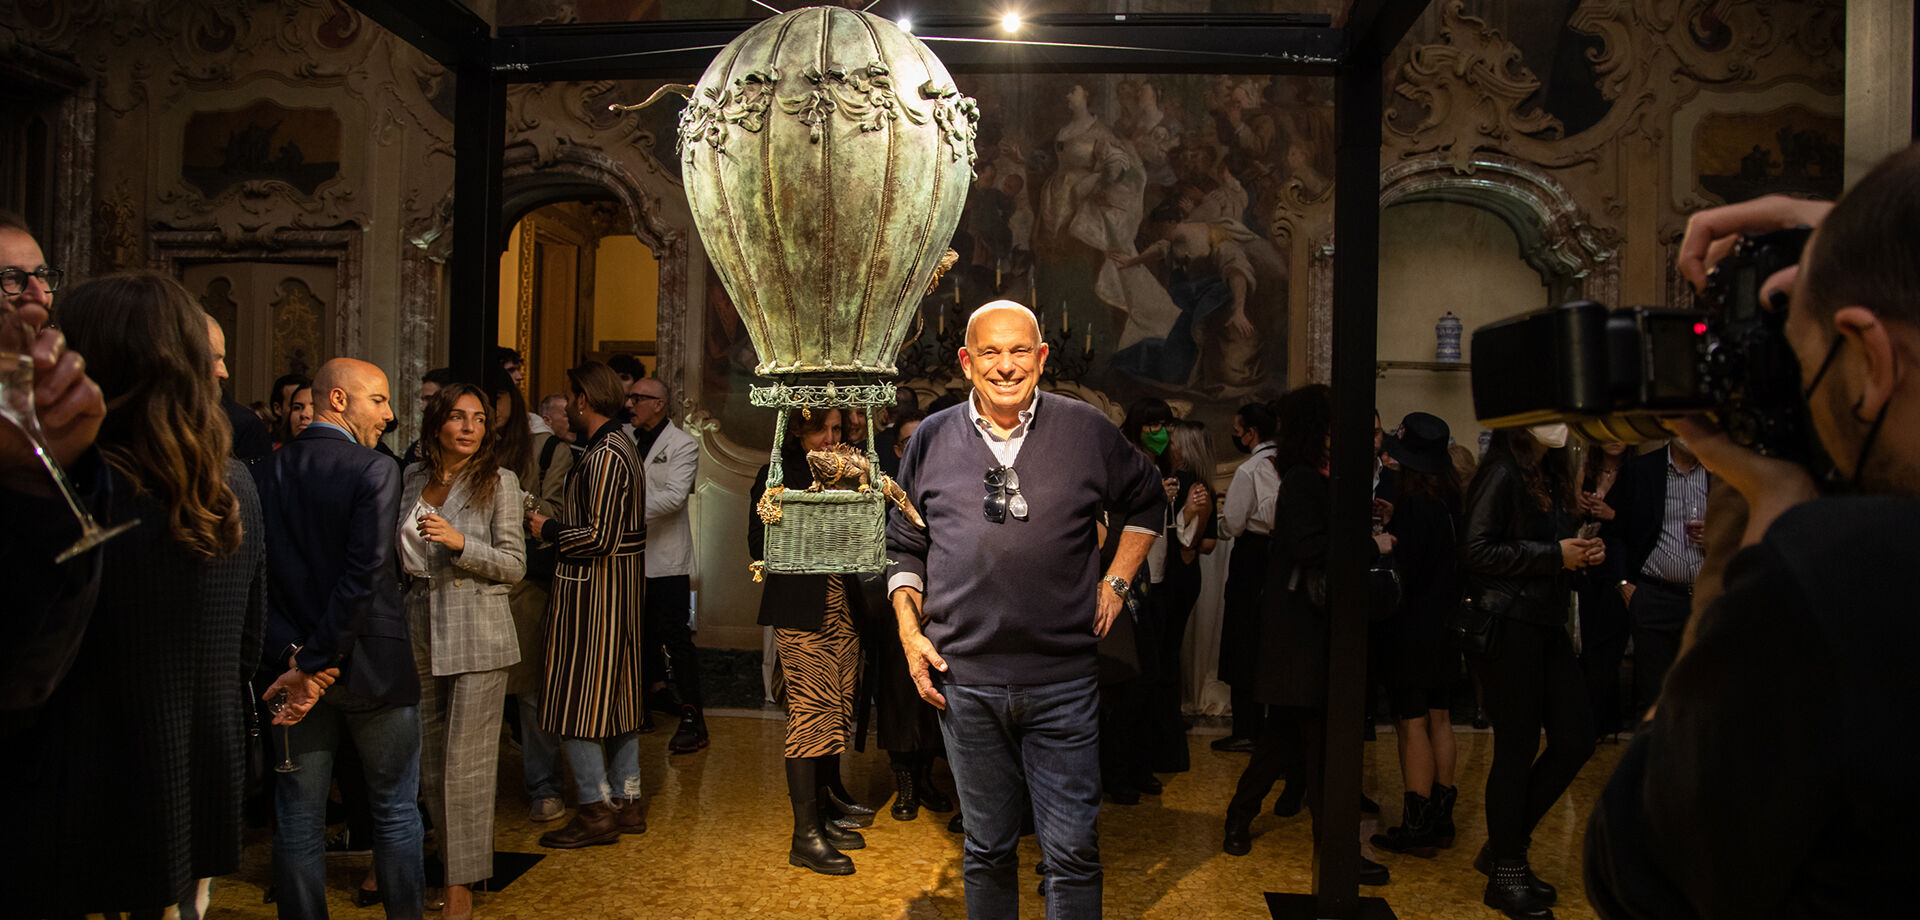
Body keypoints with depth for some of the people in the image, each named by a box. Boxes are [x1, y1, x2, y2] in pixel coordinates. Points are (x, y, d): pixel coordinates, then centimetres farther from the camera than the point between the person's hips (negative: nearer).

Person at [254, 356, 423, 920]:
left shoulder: (267, 471, 1)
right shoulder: (375, 471, -14)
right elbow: (365, 575, -21)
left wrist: (291, 653, -10)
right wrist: (320, 657, -15)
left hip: (296, 664, 4)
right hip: (373, 664, -4)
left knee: (298, 820, 13)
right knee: (395, 810, 12)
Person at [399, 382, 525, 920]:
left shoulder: (499, 482, -5)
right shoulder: (413, 478, 10)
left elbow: (514, 565, -8)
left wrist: (460, 542, -19)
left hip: (476, 636, -5)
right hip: (421, 631, 5)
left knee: (464, 763, -2)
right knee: (428, 763, 11)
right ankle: (450, 857, 28)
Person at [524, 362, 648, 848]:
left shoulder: (603, 456, -18)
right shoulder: (622, 447, 13)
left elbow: (599, 537, -23)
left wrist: (548, 529, -9)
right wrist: (556, 526, 14)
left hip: (592, 587, -10)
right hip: (621, 585, 10)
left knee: (576, 698, -2)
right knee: (617, 693, 14)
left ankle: (596, 808, 2)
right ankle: (627, 799, 21)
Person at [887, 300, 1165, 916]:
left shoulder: (1088, 431, 1)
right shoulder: (932, 439, 5)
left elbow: (1146, 503, 17)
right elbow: (902, 546, 13)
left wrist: (1116, 582, 8)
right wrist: (910, 631, 4)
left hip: (1064, 681, -1)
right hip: (965, 683, 1)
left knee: (1073, 853, 4)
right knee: (987, 848, 14)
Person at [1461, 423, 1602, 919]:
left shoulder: (1551, 478, 16)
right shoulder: (1503, 474, -10)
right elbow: (1477, 551, -18)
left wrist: (1584, 552, 5)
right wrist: (1554, 555, -14)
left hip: (1547, 623, 9)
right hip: (1510, 623, -9)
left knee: (1576, 738, 6)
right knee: (1517, 748, -2)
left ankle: (1506, 844, 21)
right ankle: (1505, 872, 12)